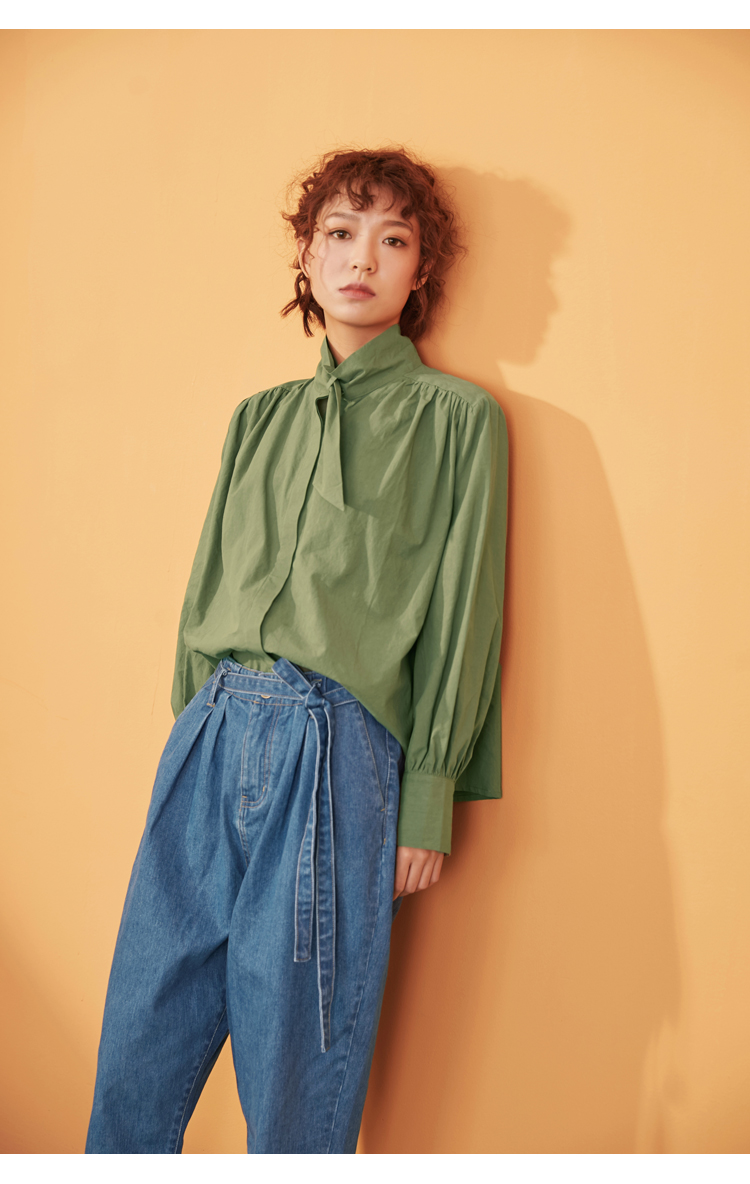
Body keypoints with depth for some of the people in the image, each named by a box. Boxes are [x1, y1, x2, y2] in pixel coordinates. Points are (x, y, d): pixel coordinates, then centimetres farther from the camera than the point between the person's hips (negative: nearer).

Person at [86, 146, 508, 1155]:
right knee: (141, 1039, 10)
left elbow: (461, 614, -1)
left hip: (337, 748, -4)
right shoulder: (260, 418, 18)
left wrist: (429, 800, -5)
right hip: (210, 738, 4)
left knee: (297, 1065, 5)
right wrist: (195, 725, 12)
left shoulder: (457, 417, 4)